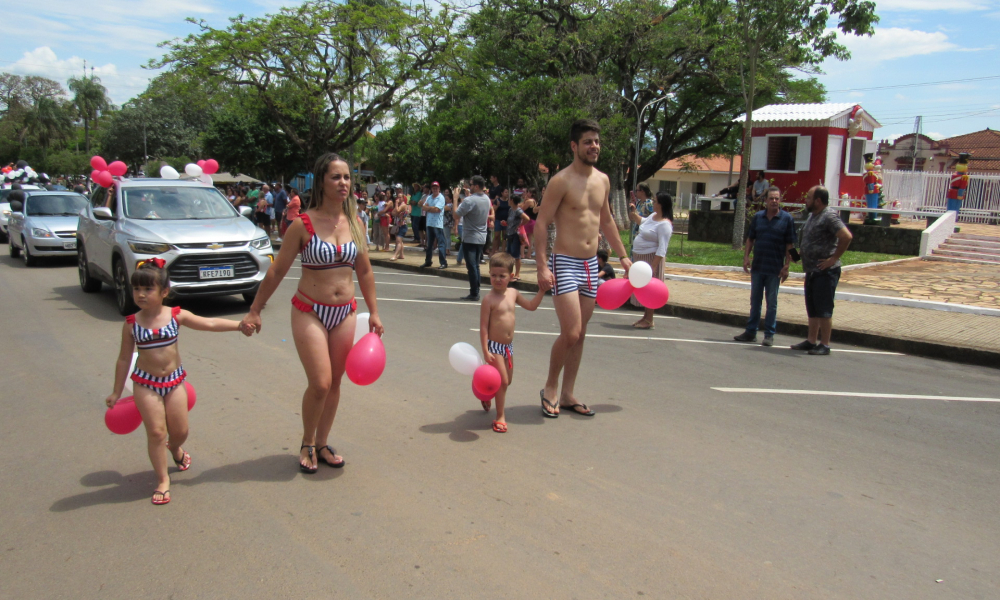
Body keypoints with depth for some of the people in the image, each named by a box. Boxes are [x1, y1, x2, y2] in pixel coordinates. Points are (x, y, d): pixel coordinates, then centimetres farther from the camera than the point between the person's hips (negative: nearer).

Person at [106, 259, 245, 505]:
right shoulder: (131, 324, -7)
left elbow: (210, 323, -6)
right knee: (156, 432, -3)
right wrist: (117, 392, 6)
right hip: (146, 383, -1)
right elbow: (124, 359, 2)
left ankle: (175, 449, 46)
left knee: (180, 431, 9)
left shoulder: (176, 316, -7)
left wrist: (239, 324, -16)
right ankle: (163, 480, 11)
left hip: (174, 380, 2)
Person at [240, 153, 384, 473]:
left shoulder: (355, 223, 4)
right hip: (310, 312, -4)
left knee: (334, 383, 10)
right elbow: (277, 271, -4)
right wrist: (254, 311, -1)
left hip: (345, 313, 5)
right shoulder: (303, 224, -10)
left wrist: (373, 312, 12)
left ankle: (322, 443, 29)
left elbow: (365, 271, 13)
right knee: (320, 384, -8)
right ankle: (307, 444, 17)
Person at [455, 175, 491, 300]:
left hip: (469, 238, -8)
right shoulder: (487, 199, 7)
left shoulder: (469, 200, -19)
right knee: (475, 266, 14)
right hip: (482, 238, 8)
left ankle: (474, 294, -2)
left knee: (471, 266, -4)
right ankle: (475, 293, 16)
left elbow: (457, 214, -18)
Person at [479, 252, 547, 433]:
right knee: (502, 381, -7)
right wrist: (485, 351, -21)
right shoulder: (489, 299, -16)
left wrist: (541, 290, 9)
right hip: (494, 345, -7)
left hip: (508, 345, 7)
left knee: (507, 380, 19)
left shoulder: (513, 293, 3)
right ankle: (500, 417, 6)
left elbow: (531, 306, 19)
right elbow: (483, 327, -16)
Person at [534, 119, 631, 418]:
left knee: (580, 335, 10)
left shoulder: (603, 180, 11)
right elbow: (541, 223, -13)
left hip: (591, 264, 7)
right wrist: (542, 265, -21)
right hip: (565, 263, -7)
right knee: (570, 333, -12)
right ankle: (550, 388, 10)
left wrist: (623, 256, 22)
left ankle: (567, 395, 21)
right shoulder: (562, 181, -10)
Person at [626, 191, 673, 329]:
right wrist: (633, 213, 20)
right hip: (640, 257, 10)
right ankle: (645, 317, 26)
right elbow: (642, 222, 33)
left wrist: (653, 267, -29)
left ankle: (649, 320, 4)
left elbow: (662, 249, -26)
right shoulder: (653, 216, 8)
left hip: (652, 258, -10)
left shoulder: (664, 224, -21)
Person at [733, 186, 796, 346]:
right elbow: (750, 239, 11)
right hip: (757, 266, 3)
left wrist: (786, 266, -9)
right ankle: (751, 331, 20)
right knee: (755, 300, 11)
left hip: (774, 269, -3)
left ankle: (769, 334, 12)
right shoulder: (758, 217, 5)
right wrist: (746, 257, 0)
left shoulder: (787, 219, -3)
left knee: (771, 302, 5)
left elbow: (790, 245, -4)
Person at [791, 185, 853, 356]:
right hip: (812, 271, 9)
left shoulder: (829, 216, -15)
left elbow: (846, 237, -26)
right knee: (812, 309, 14)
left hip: (826, 271, -9)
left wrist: (834, 258, -20)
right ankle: (811, 341, 23)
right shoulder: (812, 215, 13)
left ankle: (824, 344, 4)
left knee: (824, 309, -3)